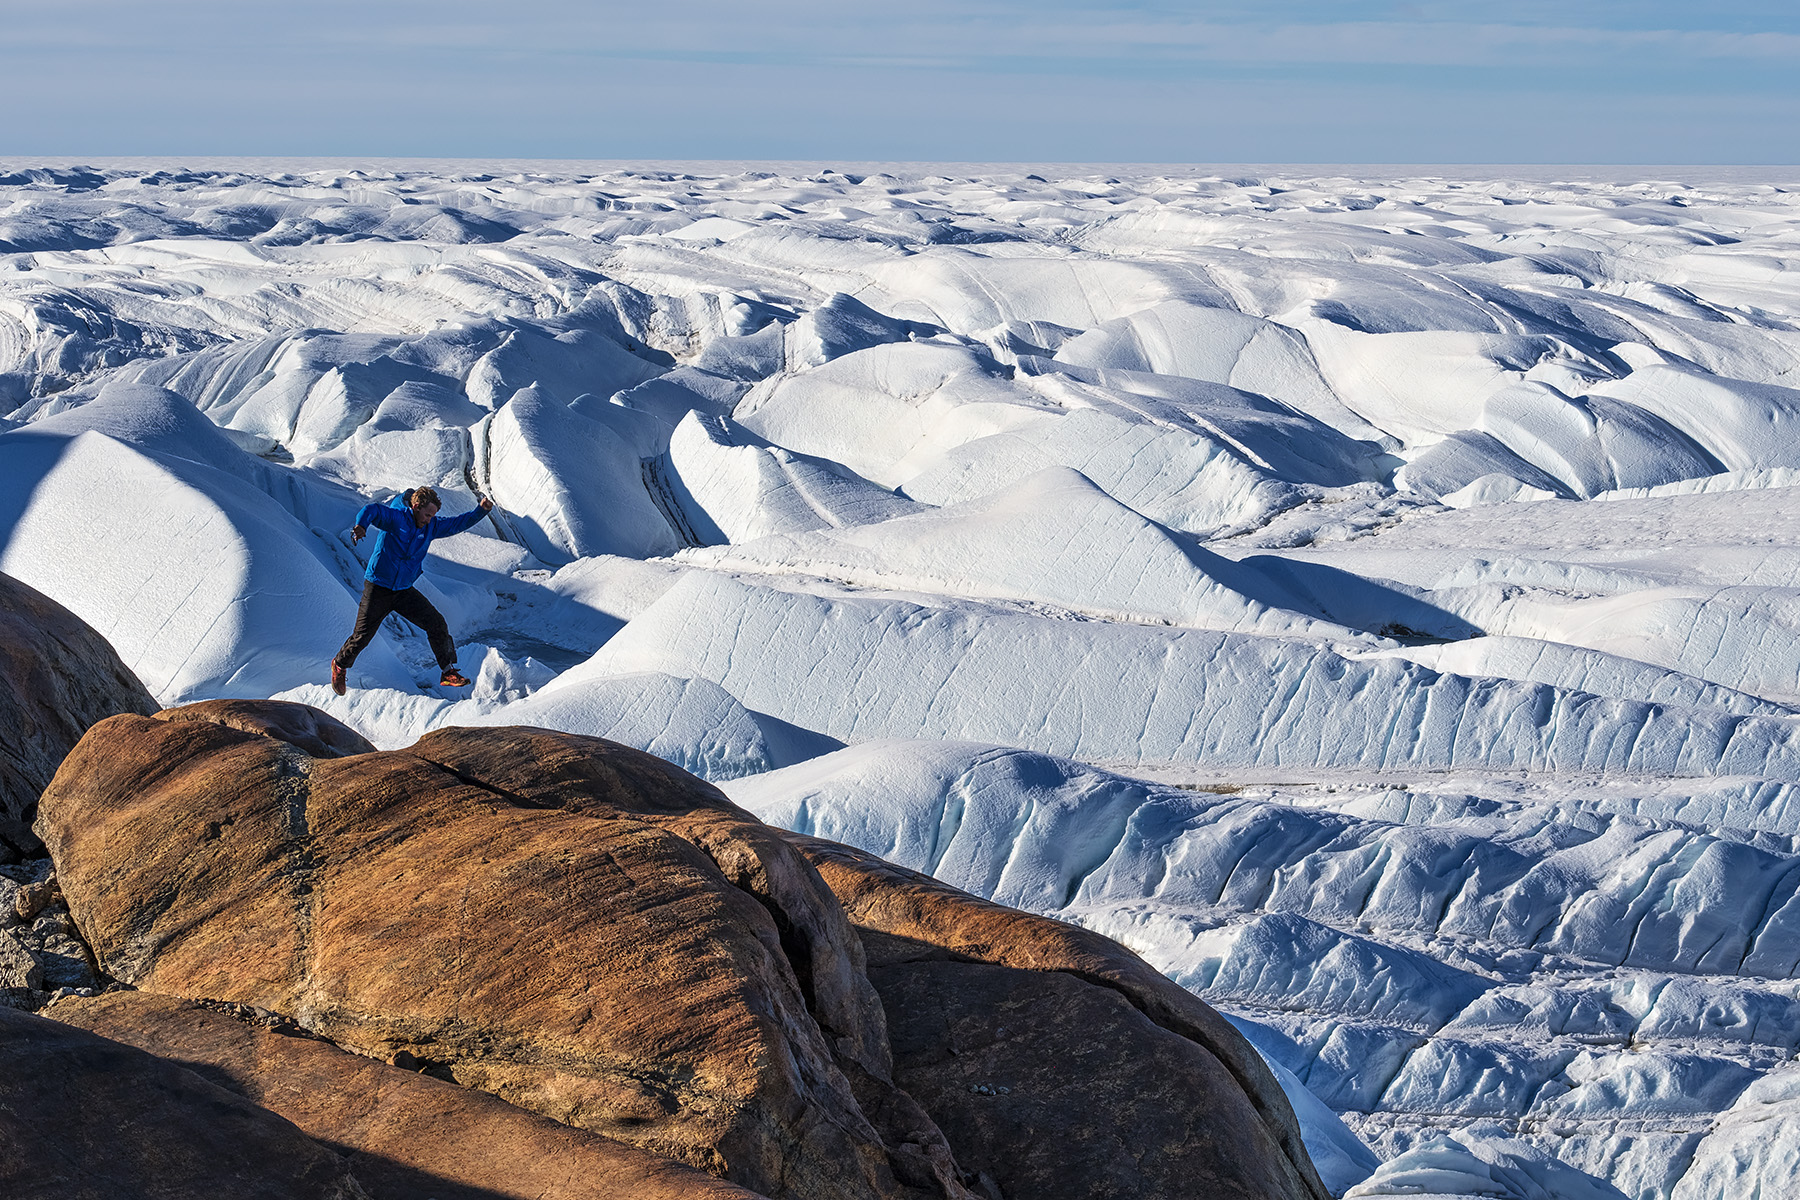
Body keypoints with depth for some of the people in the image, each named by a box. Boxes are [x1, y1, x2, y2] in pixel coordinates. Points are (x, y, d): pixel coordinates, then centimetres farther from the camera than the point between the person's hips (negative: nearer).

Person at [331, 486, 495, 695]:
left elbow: (458, 523, 8)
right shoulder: (395, 517, -17)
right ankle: (341, 664, 27)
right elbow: (371, 510, -33)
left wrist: (481, 511, -7)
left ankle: (448, 671, 6)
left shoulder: (431, 526, 1)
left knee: (437, 624, -5)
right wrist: (361, 526, -55)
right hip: (378, 588, -5)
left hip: (405, 591, 5)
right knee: (363, 635, -1)